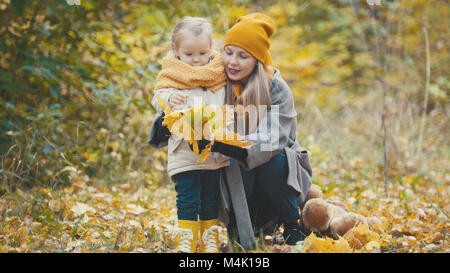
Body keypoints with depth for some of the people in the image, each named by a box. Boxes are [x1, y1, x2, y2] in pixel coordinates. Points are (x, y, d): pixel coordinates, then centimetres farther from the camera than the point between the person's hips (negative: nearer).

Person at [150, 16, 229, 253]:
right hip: (185, 151, -3)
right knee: (188, 200, -2)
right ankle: (187, 242, 9)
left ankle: (210, 241, 22)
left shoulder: (219, 73, 10)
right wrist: (170, 98, -30)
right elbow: (158, 98, -8)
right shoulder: (172, 75, 2)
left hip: (216, 151, 3)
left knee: (211, 201, 12)